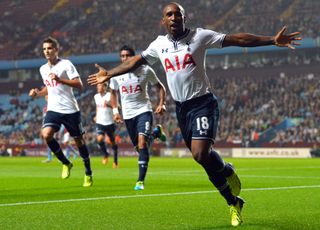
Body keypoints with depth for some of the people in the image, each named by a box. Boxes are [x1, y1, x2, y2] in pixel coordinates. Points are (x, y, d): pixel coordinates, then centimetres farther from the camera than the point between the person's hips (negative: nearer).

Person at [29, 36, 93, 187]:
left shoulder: (66, 64, -7)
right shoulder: (43, 69, 12)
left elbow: (79, 85, -15)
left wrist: (59, 79, -23)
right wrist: (37, 93, 9)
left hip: (70, 109, -4)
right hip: (53, 109, 5)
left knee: (78, 140, 3)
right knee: (46, 134, -20)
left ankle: (88, 173, 21)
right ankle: (66, 164, -1)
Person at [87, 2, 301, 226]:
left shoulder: (200, 36, -7)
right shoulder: (159, 44, 6)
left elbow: (237, 39, -11)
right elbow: (136, 61, 20)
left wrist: (273, 40, -17)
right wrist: (109, 74, 24)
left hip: (203, 104, -5)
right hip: (181, 108, 5)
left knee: (201, 154, -22)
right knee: (206, 160, 9)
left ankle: (227, 172, 8)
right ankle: (234, 202, 25)